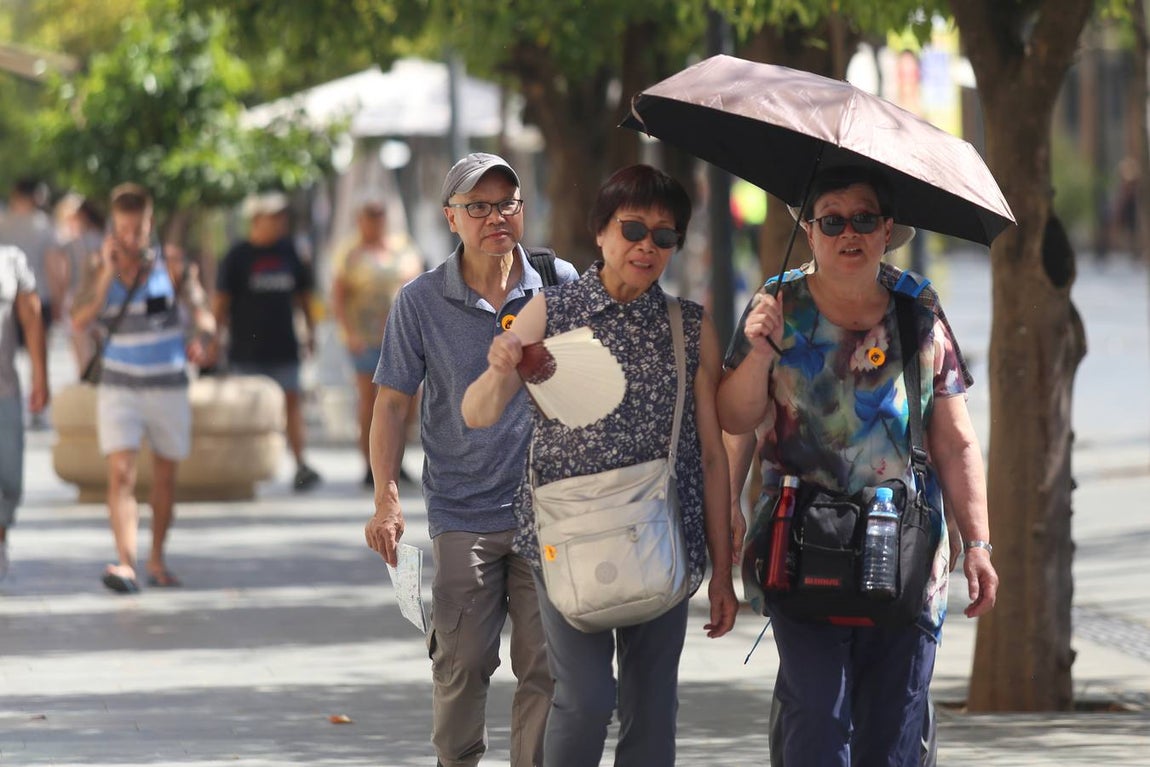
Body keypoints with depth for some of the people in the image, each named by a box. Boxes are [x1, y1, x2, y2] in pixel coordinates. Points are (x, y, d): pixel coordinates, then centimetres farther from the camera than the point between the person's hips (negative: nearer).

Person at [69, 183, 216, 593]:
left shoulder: (169, 264, -4)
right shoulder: (97, 267, -2)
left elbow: (203, 316, -6)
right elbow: (80, 320, -14)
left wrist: (200, 340, -28)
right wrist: (107, 273, -20)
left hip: (168, 387, 1)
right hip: (119, 386, -1)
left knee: (164, 478, 11)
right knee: (121, 474, -16)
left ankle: (157, 559, 29)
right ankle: (126, 563, -27)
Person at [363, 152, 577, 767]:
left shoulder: (561, 285, 2)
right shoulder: (421, 301, -2)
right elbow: (392, 401, 3)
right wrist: (387, 497, -6)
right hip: (462, 513, -1)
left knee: (546, 666, 0)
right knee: (462, 665, 0)